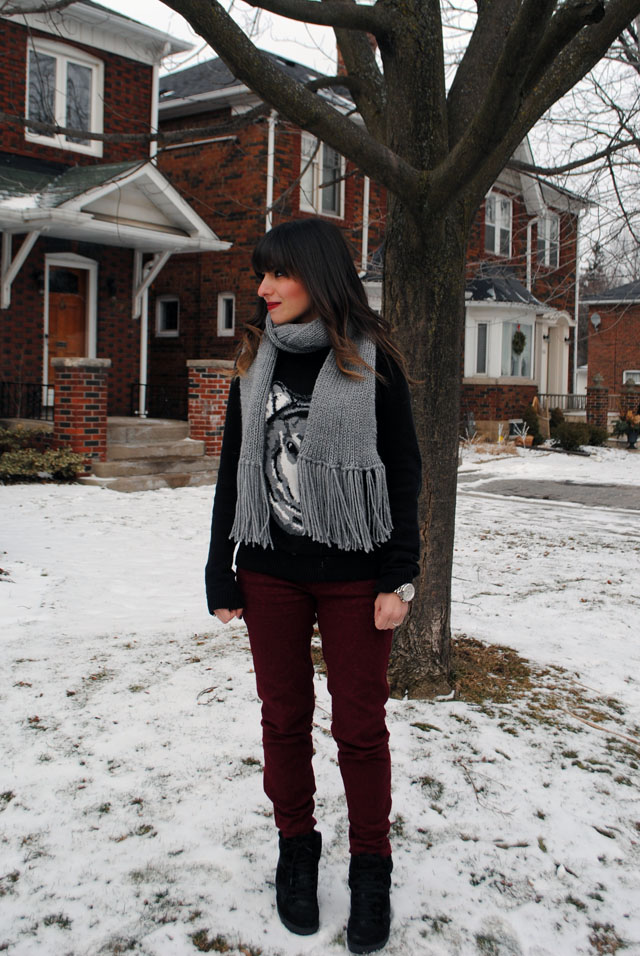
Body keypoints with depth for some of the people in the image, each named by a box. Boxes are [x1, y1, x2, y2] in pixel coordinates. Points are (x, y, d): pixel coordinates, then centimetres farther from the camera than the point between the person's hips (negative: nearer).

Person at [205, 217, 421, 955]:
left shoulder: (371, 360, -3)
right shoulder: (255, 362, 8)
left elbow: (403, 472, -3)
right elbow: (233, 470, 10)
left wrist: (397, 576, -8)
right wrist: (221, 571, 8)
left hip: (353, 574, -3)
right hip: (270, 572, 3)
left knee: (359, 726, 5)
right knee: (283, 717, 12)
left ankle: (371, 868, 23)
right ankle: (296, 848, 31)